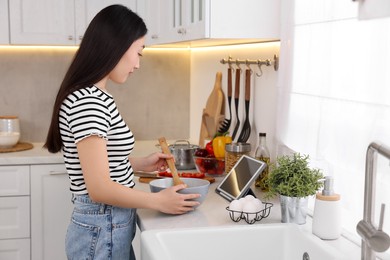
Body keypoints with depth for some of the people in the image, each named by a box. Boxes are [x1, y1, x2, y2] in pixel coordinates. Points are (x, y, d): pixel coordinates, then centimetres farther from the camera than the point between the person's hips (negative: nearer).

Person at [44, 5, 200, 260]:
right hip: (103, 231, -9)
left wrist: (141, 164, 11)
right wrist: (160, 201, -15)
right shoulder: (88, 101, -22)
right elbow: (99, 188, -24)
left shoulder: (92, 97, 8)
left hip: (110, 226, 9)